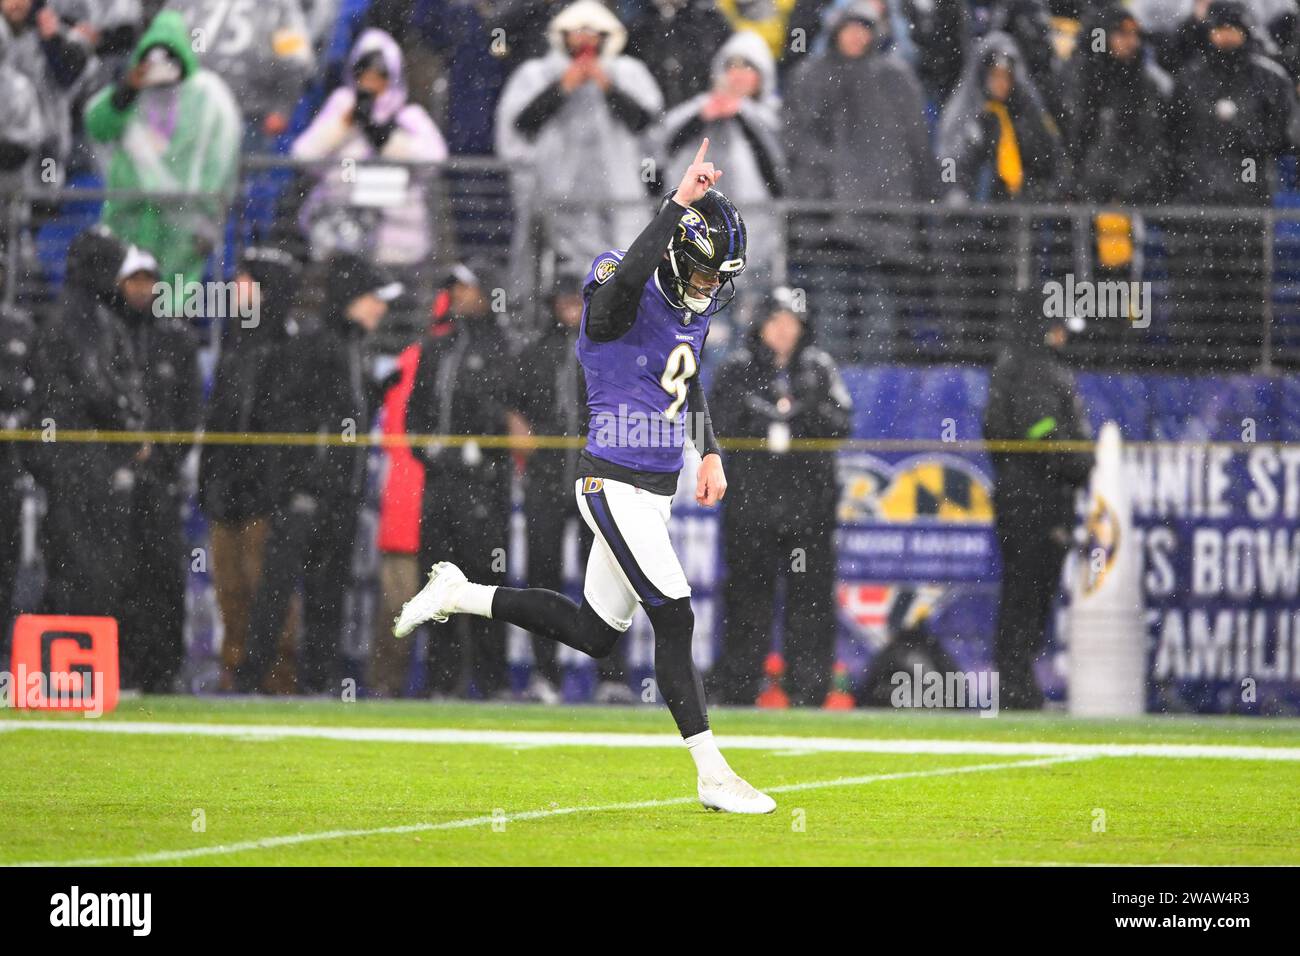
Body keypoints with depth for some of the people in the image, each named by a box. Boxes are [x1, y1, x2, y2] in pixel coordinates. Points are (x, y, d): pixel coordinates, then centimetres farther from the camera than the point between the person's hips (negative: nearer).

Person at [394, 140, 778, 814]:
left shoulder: (691, 312, 11)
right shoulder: (621, 302, -15)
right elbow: (628, 277, -42)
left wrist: (710, 453, 19)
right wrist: (679, 203, -42)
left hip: (655, 490, 9)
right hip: (615, 485, -9)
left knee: (594, 632, 14)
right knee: (674, 622, -11)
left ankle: (459, 595, 27)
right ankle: (711, 775, -8)